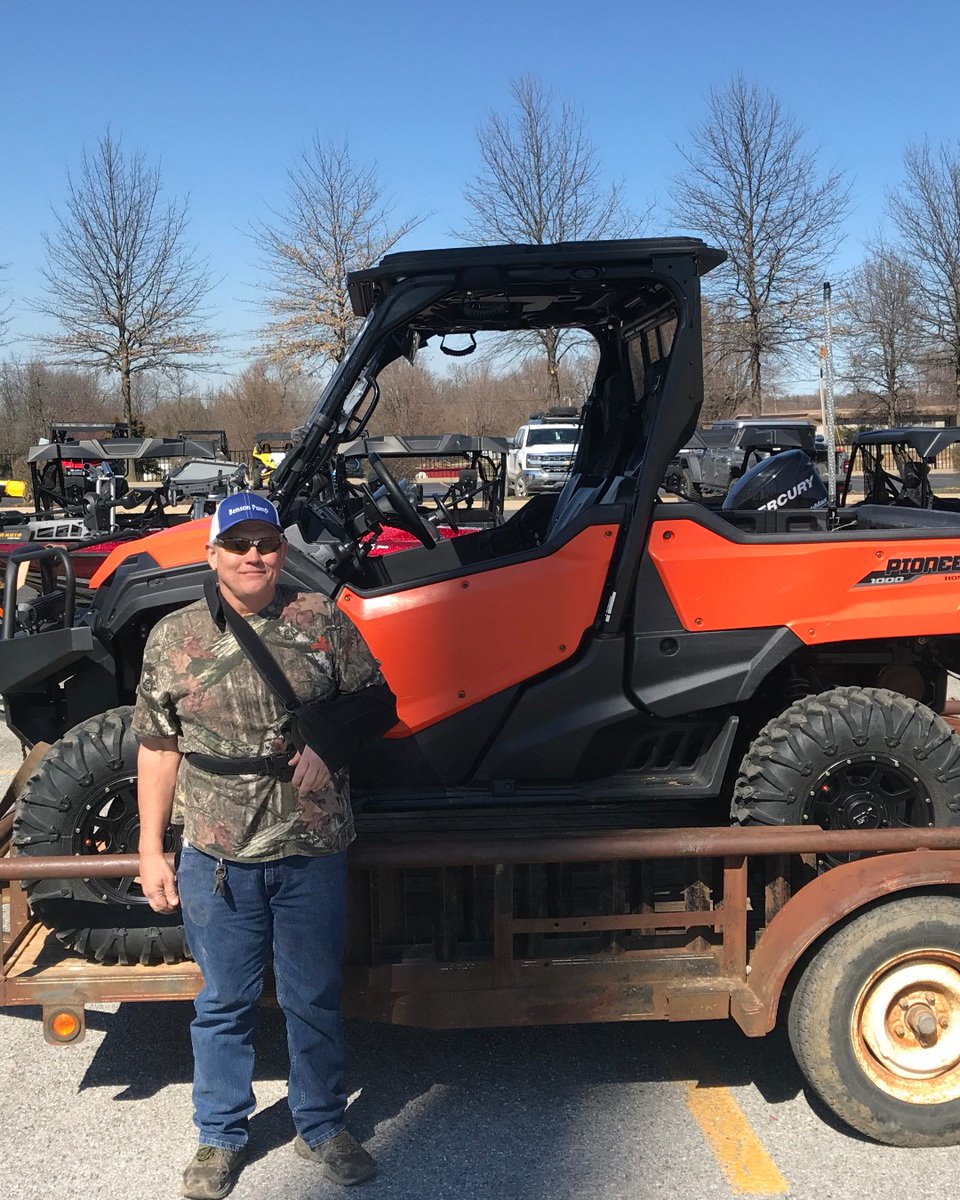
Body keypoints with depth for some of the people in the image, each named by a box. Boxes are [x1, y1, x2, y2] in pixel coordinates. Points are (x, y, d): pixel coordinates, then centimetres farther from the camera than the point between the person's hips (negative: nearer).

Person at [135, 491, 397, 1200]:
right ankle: (221, 1137, 33)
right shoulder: (174, 638, 0)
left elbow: (376, 703, 7)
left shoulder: (322, 623, 0)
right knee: (225, 1001, 14)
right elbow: (158, 747, 3)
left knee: (315, 998, 13)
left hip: (314, 849, 0)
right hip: (217, 855, 0)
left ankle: (322, 1127, 33)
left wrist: (330, 744, -13)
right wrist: (151, 851, 2)